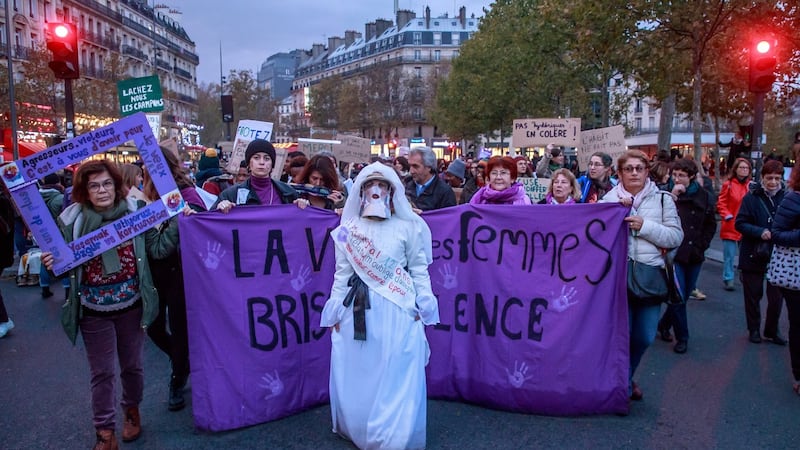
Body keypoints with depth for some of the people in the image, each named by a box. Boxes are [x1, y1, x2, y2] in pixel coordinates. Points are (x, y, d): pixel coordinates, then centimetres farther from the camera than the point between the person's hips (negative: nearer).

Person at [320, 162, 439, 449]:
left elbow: (419, 270, 3)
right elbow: (342, 273, 7)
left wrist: (422, 307, -2)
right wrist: (336, 313, 5)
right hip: (358, 311, 2)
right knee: (357, 376, 9)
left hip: (398, 311, -2)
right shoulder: (348, 230, 6)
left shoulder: (408, 227, 0)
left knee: (396, 378, 2)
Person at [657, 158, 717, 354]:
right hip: (673, 253, -4)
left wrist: (702, 245, 6)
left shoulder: (704, 196, 3)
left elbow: (711, 225, 15)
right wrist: (672, 197, -26)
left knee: (685, 295, 13)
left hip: (694, 255, 4)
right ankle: (682, 337, 10)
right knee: (678, 297, -7)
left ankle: (664, 325, 34)